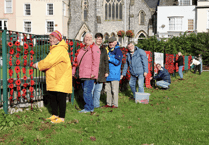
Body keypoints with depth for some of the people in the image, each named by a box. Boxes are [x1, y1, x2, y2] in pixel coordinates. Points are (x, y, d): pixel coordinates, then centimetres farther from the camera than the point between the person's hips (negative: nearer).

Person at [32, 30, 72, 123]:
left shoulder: (60, 49, -16)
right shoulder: (54, 49, 18)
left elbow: (49, 62, -21)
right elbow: (49, 61, 19)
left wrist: (37, 65, -7)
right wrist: (40, 65, 0)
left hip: (61, 80, -10)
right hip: (53, 80, 10)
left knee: (60, 98, -4)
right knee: (52, 97, 14)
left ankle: (62, 118, 5)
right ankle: (55, 115, 26)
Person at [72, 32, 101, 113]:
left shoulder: (94, 48, -4)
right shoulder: (82, 49, 20)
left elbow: (96, 62, -13)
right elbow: (77, 61, 24)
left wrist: (93, 73, -21)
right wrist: (73, 71, 19)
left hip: (90, 76, -8)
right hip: (82, 75, 8)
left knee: (87, 91, -10)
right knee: (86, 92, 11)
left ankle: (88, 108, -1)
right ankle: (91, 108, 19)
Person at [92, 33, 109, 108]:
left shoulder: (103, 50, 15)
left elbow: (106, 62, 16)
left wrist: (106, 71, 8)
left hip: (101, 73, 4)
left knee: (98, 89, 8)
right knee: (91, 89, -5)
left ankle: (96, 104, 16)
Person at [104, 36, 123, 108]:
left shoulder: (118, 51, -6)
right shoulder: (107, 50, 15)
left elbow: (118, 62, -16)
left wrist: (109, 59, -21)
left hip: (114, 74, -7)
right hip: (107, 73, 7)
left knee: (114, 90, -4)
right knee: (108, 89, 11)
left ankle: (115, 104, 3)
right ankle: (108, 103, 19)